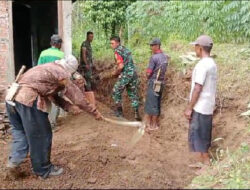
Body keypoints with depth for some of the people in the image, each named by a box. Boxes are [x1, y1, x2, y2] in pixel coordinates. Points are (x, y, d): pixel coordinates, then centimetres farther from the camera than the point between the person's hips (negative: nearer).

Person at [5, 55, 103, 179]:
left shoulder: (49, 68, 25)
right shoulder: (62, 73, 0)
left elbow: (53, 95, 28)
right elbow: (78, 96, 3)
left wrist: (69, 107, 20)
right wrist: (95, 112, 12)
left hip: (13, 97, 9)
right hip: (28, 100, -9)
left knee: (19, 130, 27)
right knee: (40, 135, 6)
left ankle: (14, 160, 16)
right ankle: (44, 170, 20)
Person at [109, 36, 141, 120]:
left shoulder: (117, 51, -10)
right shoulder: (126, 49, 17)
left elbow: (121, 66, -19)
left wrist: (115, 73, -2)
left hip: (125, 75, -8)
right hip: (133, 73, 8)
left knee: (116, 92, 10)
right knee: (133, 94, 15)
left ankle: (119, 112, 16)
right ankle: (136, 114, 15)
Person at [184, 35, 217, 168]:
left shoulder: (202, 65, -19)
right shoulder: (212, 64, 10)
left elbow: (197, 89, -21)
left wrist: (189, 108, -16)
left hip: (200, 107, -9)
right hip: (208, 106, 9)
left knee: (197, 136, 0)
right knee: (204, 136, 17)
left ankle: (204, 164, 6)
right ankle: (205, 162, 26)